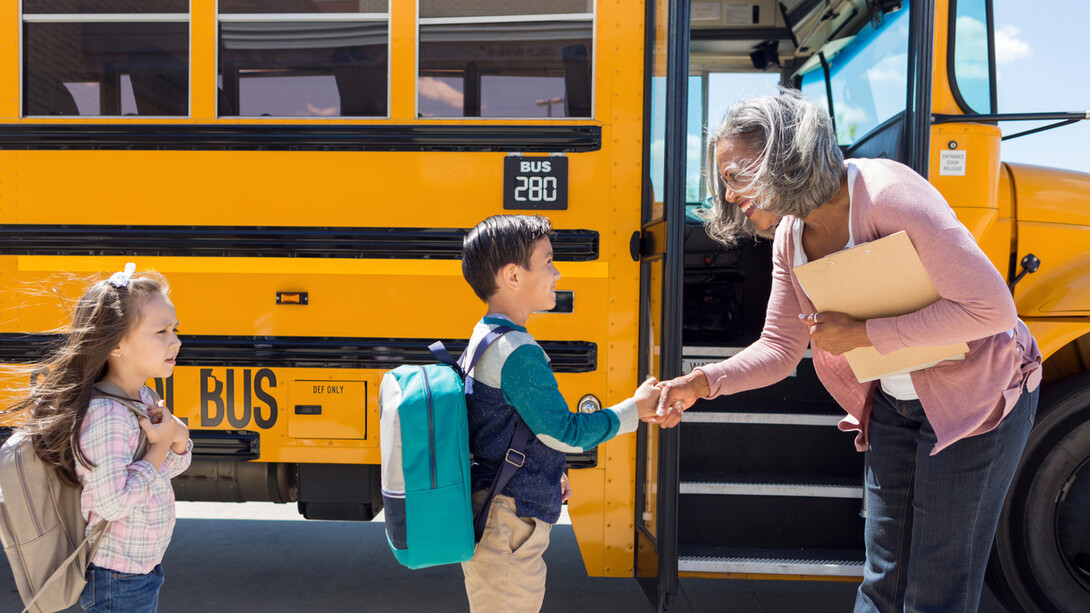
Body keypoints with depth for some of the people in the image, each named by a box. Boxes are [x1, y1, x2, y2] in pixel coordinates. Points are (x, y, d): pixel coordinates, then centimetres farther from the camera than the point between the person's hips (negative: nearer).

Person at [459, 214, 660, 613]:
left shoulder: (484, 338, 10)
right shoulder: (518, 353, -22)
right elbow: (565, 433, -19)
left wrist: (548, 472, 22)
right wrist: (635, 409, -9)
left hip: (482, 516, 10)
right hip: (509, 526, -10)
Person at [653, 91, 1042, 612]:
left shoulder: (887, 192, -27)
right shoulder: (790, 238, -4)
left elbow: (992, 308, -28)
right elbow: (780, 348, 2)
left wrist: (865, 334, -28)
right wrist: (703, 381, -15)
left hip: (977, 395, -6)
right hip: (893, 404, 7)